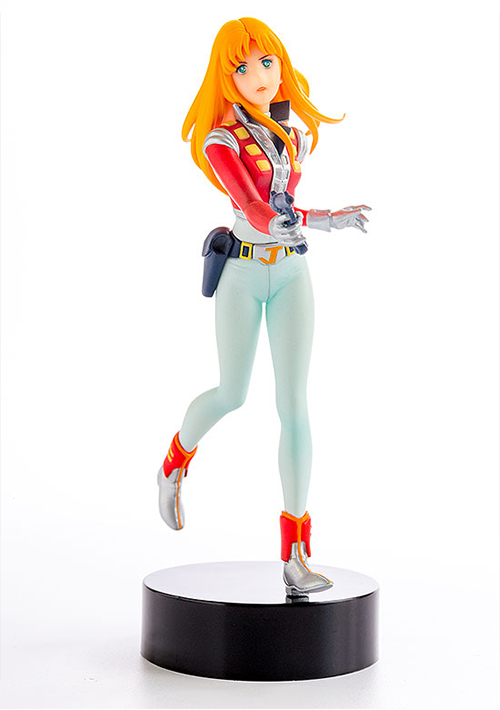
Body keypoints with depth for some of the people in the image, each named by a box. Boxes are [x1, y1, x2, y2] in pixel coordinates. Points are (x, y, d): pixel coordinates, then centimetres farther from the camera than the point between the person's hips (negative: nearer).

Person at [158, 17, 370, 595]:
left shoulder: (295, 133, 8)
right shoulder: (221, 140, -12)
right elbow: (258, 215, -22)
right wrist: (328, 219, -25)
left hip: (291, 274, 4)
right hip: (241, 273, -4)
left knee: (293, 404, -5)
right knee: (232, 396, 3)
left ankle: (295, 554, -4)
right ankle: (177, 460, 40)